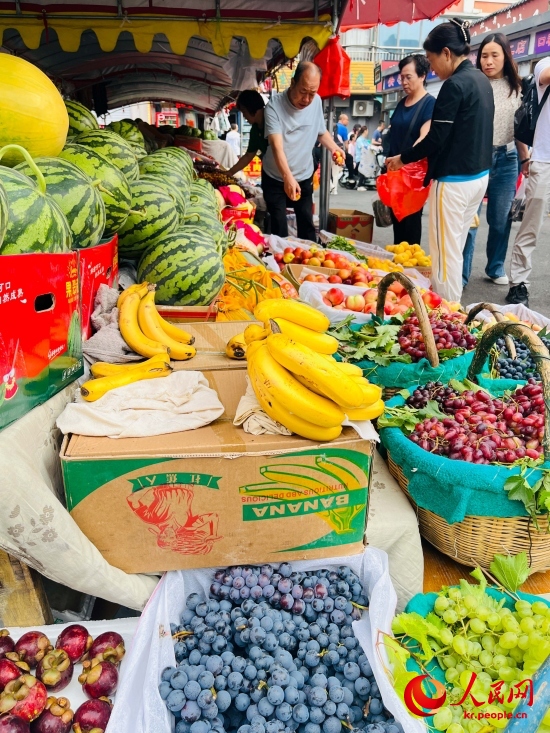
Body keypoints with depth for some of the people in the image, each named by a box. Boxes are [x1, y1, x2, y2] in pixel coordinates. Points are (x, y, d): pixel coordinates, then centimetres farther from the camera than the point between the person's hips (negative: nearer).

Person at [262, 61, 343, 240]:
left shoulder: (317, 102, -5)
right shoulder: (275, 105, -20)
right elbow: (277, 146, -31)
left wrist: (334, 147, -11)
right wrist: (287, 177, -47)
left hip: (304, 176, 4)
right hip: (275, 178, -3)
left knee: (307, 223, 10)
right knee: (279, 226, 1)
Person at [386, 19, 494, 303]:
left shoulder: (455, 85, -16)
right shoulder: (482, 80, 12)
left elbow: (436, 138, -17)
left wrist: (402, 158, -3)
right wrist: (417, 155, 18)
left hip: (455, 180, -9)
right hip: (479, 175, 9)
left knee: (445, 253, -2)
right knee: (455, 248, 16)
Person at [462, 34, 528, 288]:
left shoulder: (515, 87, 10)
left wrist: (525, 159, 14)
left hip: (506, 160, 4)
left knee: (501, 219, 9)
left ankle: (495, 268, 25)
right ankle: (460, 274, 5)